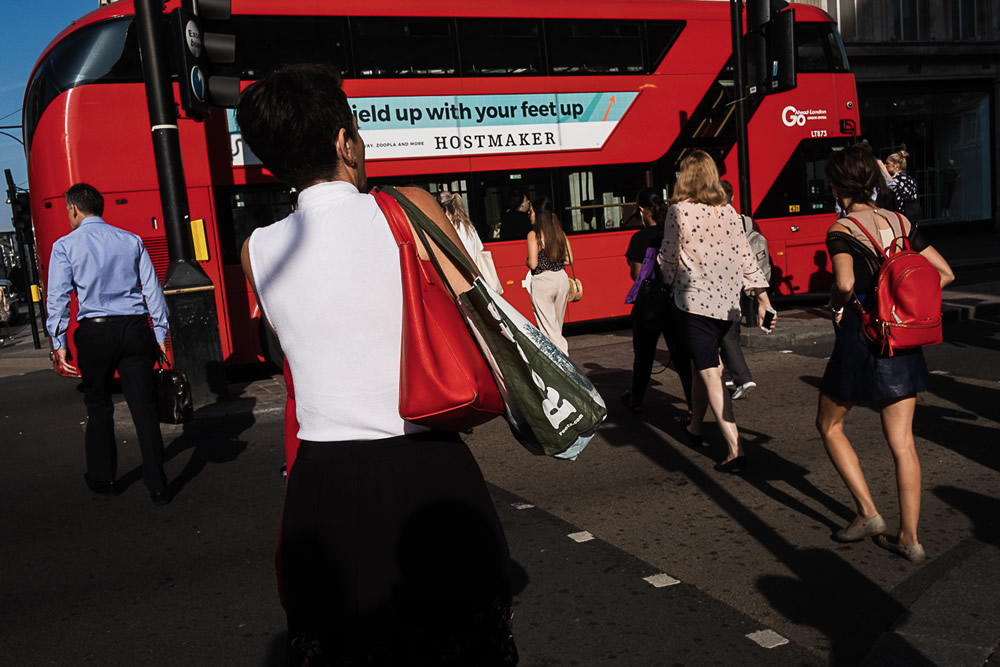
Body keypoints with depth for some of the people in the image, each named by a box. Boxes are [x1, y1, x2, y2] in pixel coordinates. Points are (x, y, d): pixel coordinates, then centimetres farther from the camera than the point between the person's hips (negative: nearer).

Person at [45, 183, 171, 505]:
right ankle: (157, 486, 2)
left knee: (99, 406, 14)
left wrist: (59, 344, -5)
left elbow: (58, 297, -4)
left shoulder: (65, 246, 2)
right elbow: (152, 289, 7)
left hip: (95, 332, -2)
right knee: (144, 405, 2)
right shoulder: (131, 241, 10)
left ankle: (103, 479, 26)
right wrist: (161, 333, 10)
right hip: (135, 328, 2)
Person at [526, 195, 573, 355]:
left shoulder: (534, 235, -10)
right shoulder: (560, 232, 6)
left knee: (549, 327, 2)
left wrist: (527, 261, 6)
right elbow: (569, 259, 7)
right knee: (557, 325, 19)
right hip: (561, 278, 6)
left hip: (542, 282, -6)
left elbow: (533, 264, -15)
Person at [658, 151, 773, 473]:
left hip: (696, 299, -6)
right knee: (703, 364, 22)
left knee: (709, 373, -6)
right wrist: (763, 300, 11)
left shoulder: (679, 211, -7)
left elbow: (669, 259, 0)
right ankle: (695, 427, 38)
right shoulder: (731, 213, 7)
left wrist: (669, 279, 22)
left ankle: (736, 449, -12)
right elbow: (746, 260, 7)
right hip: (728, 302, 6)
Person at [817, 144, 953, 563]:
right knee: (902, 442, 10)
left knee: (829, 425, 16)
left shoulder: (841, 231, -12)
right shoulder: (900, 223, 7)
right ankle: (909, 537, 15)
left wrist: (836, 307, -10)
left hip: (860, 338, -6)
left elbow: (845, 283, -30)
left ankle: (868, 514, 13)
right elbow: (945, 273, 10)